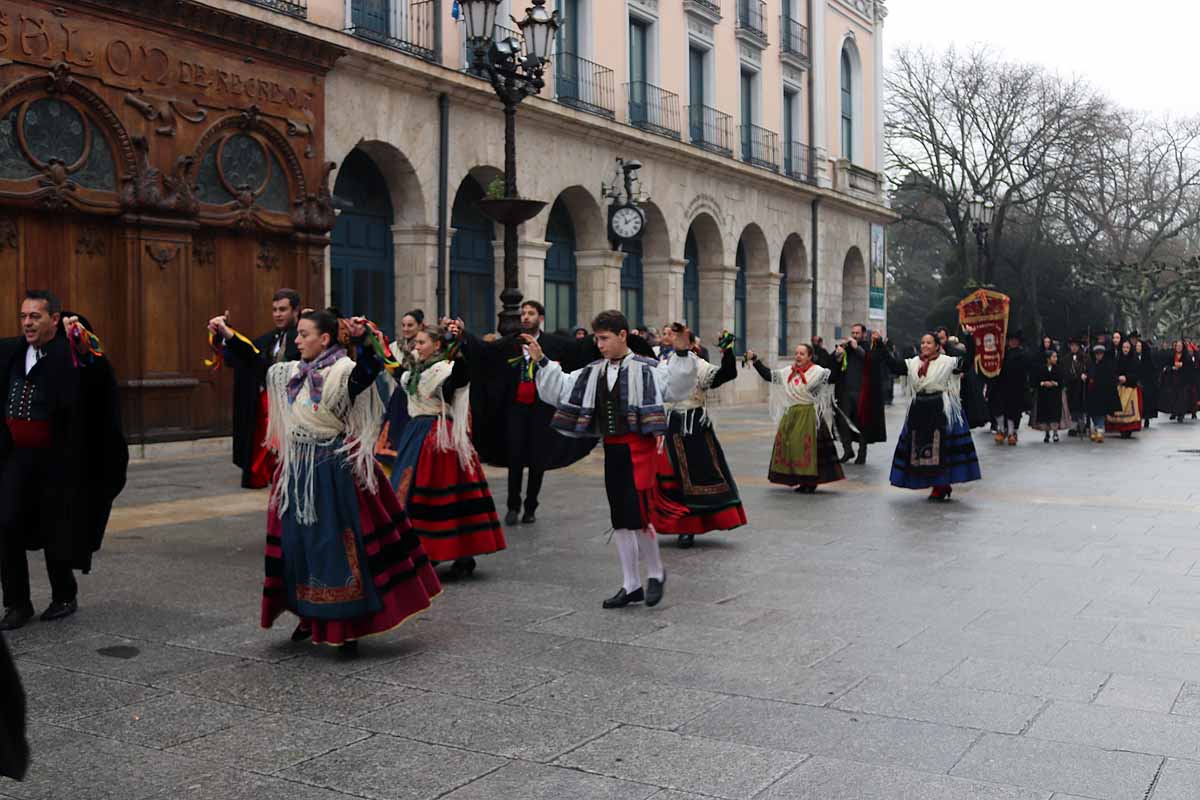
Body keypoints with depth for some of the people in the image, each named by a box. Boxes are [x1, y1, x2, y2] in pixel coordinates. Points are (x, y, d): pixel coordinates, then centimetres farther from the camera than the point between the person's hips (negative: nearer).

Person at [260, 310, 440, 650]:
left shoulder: (344, 372, -13)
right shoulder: (290, 373, 8)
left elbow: (372, 367, -34)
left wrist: (362, 338, -47)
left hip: (336, 469, -7)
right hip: (298, 469, 7)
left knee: (341, 543, -1)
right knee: (300, 542, 12)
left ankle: (351, 623, 11)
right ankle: (310, 615, 29)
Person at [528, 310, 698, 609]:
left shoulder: (646, 368, -8)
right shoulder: (594, 372, 10)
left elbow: (676, 388, -18)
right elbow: (561, 387, 15)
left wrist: (681, 354, -28)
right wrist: (542, 362, 8)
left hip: (638, 447, -6)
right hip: (611, 449, 7)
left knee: (638, 514, -10)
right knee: (620, 519, 11)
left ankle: (656, 572, 16)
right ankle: (631, 585, 22)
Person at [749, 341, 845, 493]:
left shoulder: (817, 371, -9)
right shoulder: (788, 372, 8)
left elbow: (833, 377, -23)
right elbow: (768, 375, 14)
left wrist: (838, 359, -36)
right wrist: (755, 361, 11)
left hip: (809, 416, -6)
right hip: (791, 414, 6)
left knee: (807, 447, -6)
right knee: (787, 444, 7)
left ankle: (810, 482, 6)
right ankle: (801, 480, 18)